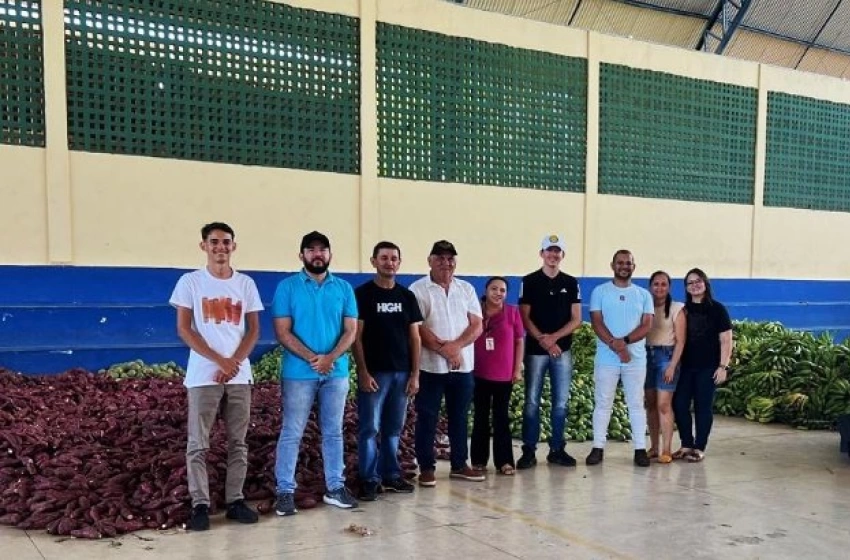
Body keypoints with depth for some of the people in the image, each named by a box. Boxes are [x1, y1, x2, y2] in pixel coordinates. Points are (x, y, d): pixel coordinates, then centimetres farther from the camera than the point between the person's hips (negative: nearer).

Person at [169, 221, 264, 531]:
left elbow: (253, 330, 7)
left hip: (240, 375, 3)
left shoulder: (246, 283, 7)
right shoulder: (190, 282, 0)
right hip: (203, 375, -3)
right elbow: (184, 329, -4)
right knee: (198, 444, -1)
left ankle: (235, 500, 15)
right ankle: (200, 504, 7)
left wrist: (234, 363, -8)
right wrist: (219, 360, -11)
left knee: (238, 442, 7)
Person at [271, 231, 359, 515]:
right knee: (292, 433, 1)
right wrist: (312, 358, -17)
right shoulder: (287, 287, -2)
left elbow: (351, 330, 2)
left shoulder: (344, 288, 7)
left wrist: (330, 357, -14)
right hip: (298, 372, -3)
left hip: (336, 372, 3)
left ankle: (335, 488, 20)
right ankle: (285, 492, 8)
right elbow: (283, 331, -7)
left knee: (333, 432, 11)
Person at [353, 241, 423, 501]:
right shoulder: (363, 294, -2)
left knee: (394, 428, 11)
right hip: (374, 372, -4)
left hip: (402, 372, 4)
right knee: (370, 428, -2)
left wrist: (415, 374, 4)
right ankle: (369, 479, 6)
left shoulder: (407, 296, 11)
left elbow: (414, 337, 11)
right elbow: (356, 337, -5)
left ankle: (391, 475, 21)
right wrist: (363, 372, -12)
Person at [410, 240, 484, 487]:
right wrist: (444, 350, -16)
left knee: (459, 417, 12)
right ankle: (426, 468, 11)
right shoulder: (418, 289, -4)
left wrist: (456, 346, -14)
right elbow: (417, 328, -11)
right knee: (427, 418, 2)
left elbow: (477, 325, 2)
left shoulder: (466, 289, 9)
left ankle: (459, 464, 23)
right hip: (431, 365, -4)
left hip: (463, 365, 4)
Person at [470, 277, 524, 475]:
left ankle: (504, 461, 10)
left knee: (501, 417, 5)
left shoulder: (512, 312, 0)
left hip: (504, 375, 0)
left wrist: (518, 369, -2)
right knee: (480, 417, 9)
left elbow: (520, 341, 3)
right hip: (479, 374, 0)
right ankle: (479, 460, 16)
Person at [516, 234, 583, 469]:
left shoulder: (571, 283, 8)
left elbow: (576, 319, 4)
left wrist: (554, 337, -10)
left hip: (563, 349, 2)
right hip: (535, 350, -2)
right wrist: (543, 341, -13)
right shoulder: (530, 281, 2)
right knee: (532, 402, -1)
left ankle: (557, 449, 14)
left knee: (561, 403, 5)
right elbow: (525, 318, -2)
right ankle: (529, 451, 4)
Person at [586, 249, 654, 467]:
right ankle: (598, 447, 9)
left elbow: (647, 325, -1)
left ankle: (640, 449, 10)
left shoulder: (643, 295, 7)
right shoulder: (600, 292, 3)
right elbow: (596, 322, -5)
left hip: (636, 358, 1)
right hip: (606, 358, -1)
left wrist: (624, 340, -17)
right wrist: (614, 345, -17)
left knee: (636, 404, 5)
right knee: (602, 403, 3)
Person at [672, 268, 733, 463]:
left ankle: (700, 448, 10)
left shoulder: (717, 309, -1)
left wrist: (723, 366, -10)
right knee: (679, 404, 0)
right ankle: (686, 445, 14)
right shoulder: (684, 310, 10)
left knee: (703, 407, 1)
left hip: (708, 367, -4)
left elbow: (726, 340, -3)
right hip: (685, 366, 4)